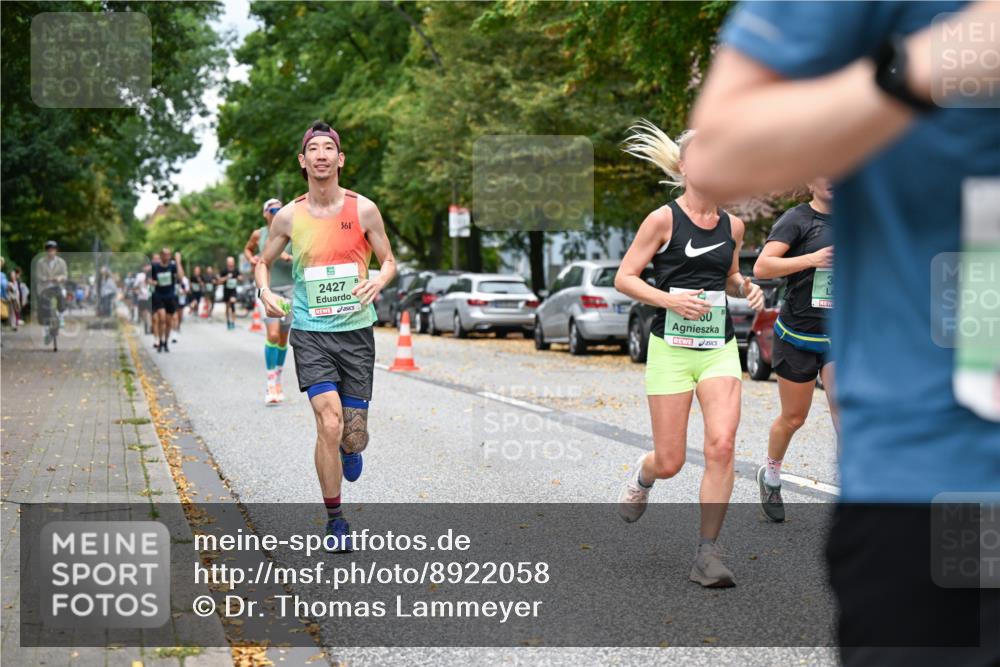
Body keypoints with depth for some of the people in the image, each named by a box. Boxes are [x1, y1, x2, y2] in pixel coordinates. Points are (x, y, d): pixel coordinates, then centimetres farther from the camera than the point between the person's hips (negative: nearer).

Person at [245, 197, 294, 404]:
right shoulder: (258, 234, 3)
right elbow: (247, 249, 23)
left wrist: (289, 257, -17)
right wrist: (252, 259, 2)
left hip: (289, 288, 1)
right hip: (268, 289, -1)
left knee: (283, 338, 9)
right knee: (273, 334, -18)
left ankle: (278, 381, 26)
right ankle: (271, 386, -16)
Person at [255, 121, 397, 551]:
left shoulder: (363, 210, -1)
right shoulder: (288, 217, 0)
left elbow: (388, 260, 7)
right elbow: (263, 262, 14)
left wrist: (378, 281, -15)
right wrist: (266, 292, -6)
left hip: (357, 330, 1)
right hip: (310, 332, -1)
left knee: (354, 435, 3)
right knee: (329, 423, -17)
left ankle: (351, 449, 45)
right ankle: (335, 520, 0)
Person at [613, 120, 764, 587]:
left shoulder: (733, 225, 9)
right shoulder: (663, 220, -6)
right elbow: (624, 278, -5)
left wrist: (748, 289, 4)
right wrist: (670, 299, -18)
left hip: (719, 348, 4)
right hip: (671, 349, -3)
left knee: (721, 446, -15)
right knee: (669, 463, 0)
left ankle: (707, 554, -5)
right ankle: (642, 475, 40)